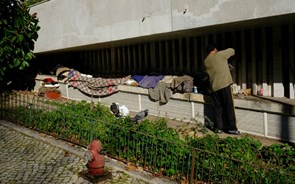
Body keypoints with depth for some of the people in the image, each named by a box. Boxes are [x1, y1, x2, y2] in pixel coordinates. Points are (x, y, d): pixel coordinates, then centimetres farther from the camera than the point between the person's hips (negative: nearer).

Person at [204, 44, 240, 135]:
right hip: (224, 84, -4)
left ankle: (218, 127, 14)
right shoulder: (220, 55, 0)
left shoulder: (206, 61, 11)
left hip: (214, 87, 5)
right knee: (229, 107, 0)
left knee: (217, 108, 12)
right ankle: (231, 128, 2)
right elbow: (232, 50, 14)